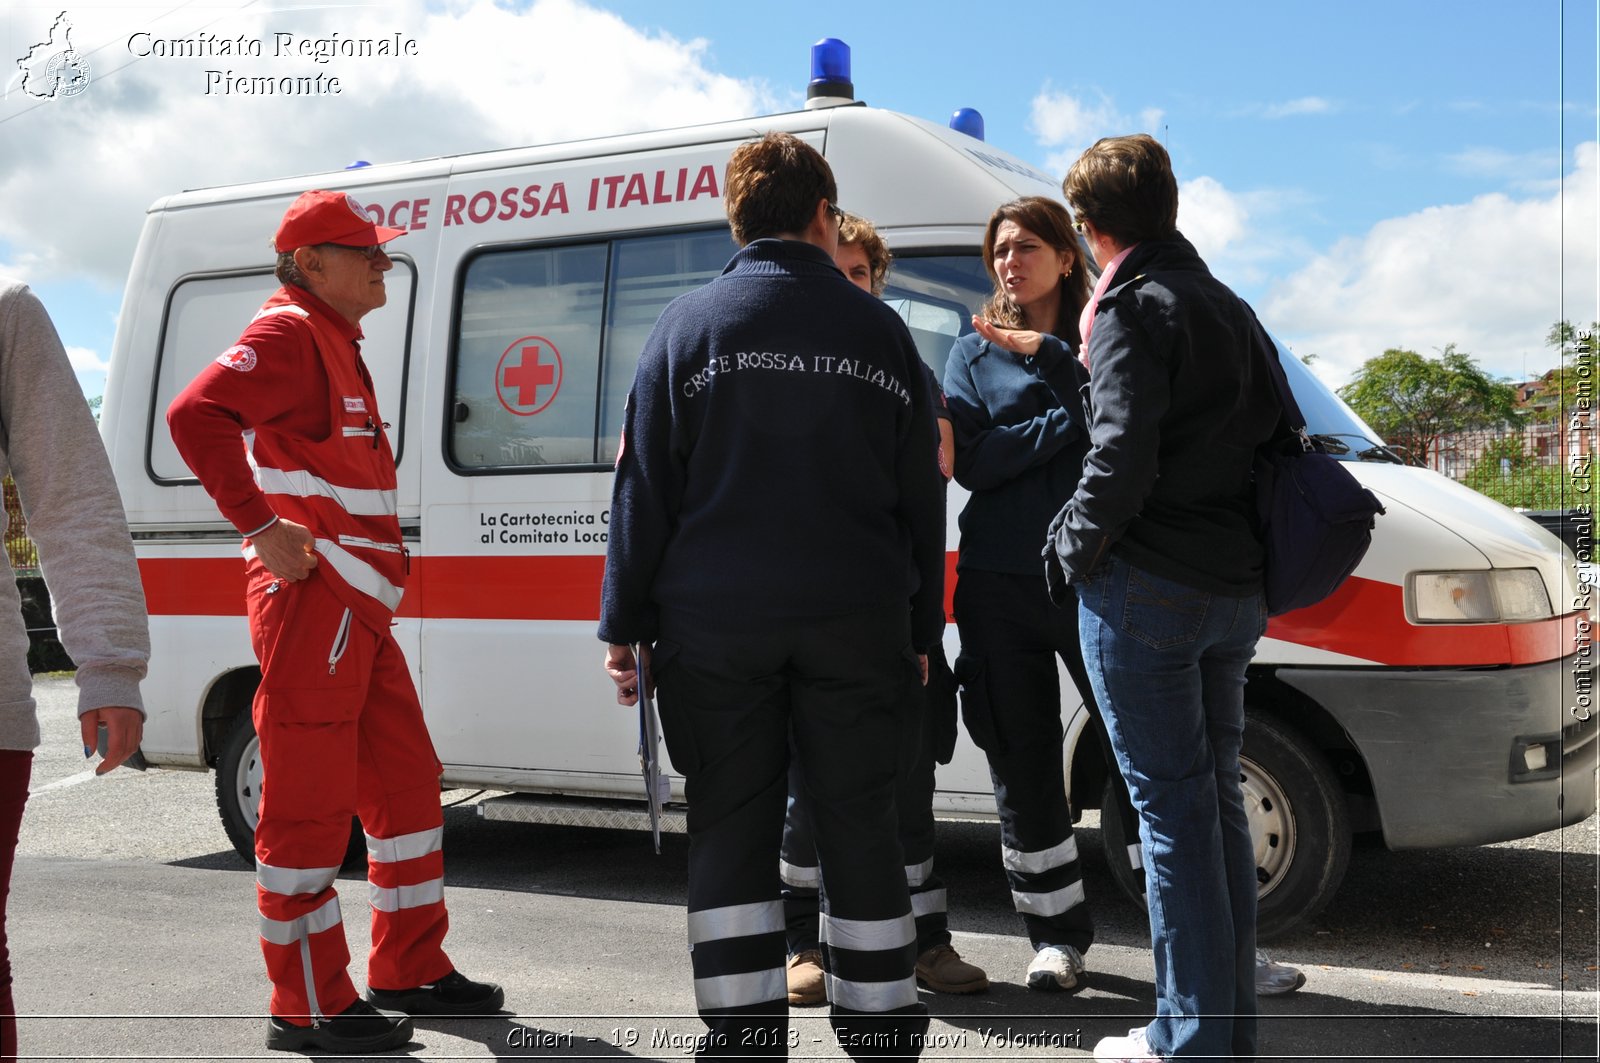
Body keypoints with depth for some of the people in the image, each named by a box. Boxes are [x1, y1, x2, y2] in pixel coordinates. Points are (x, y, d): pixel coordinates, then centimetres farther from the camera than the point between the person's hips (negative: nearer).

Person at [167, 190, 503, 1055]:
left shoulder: (337, 344, 23)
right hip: (313, 600, -10)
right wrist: (261, 527, -24)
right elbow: (195, 414, -23)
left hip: (358, 607, 10)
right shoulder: (289, 334, -8)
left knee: (407, 782, 15)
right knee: (310, 806, -4)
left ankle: (408, 969, 26)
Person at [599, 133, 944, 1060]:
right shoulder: (879, 330, 7)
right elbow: (922, 493, 9)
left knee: (730, 833, 7)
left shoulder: (688, 325, 3)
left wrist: (627, 624, 5)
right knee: (861, 828, 8)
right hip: (857, 619, 1)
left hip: (714, 620, -1)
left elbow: (645, 489, 1)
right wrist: (923, 628, 15)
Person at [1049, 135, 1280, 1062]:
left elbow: (1123, 454, -21)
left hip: (1145, 589, -8)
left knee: (1172, 809, -3)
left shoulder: (1135, 308, -9)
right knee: (1217, 799, 14)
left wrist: (1075, 544, -8)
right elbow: (1273, 433, 19)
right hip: (1235, 591, 8)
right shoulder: (1231, 307, 18)